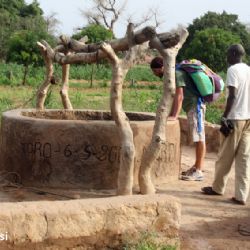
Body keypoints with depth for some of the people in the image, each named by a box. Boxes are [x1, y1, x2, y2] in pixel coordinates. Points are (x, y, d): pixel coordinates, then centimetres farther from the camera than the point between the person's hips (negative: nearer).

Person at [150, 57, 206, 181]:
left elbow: (179, 96, -24)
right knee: (196, 138, 13)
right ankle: (196, 167, 21)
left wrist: (175, 116, -27)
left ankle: (198, 171, -7)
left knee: (199, 138, -8)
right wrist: (171, 114, 10)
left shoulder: (177, 74, -17)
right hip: (191, 107, 10)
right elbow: (175, 96, 14)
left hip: (195, 105, -10)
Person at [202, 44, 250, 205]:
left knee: (225, 156, 8)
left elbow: (233, 96, -17)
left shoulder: (233, 70, -9)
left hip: (235, 118, -7)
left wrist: (225, 117, -13)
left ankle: (218, 188, 23)